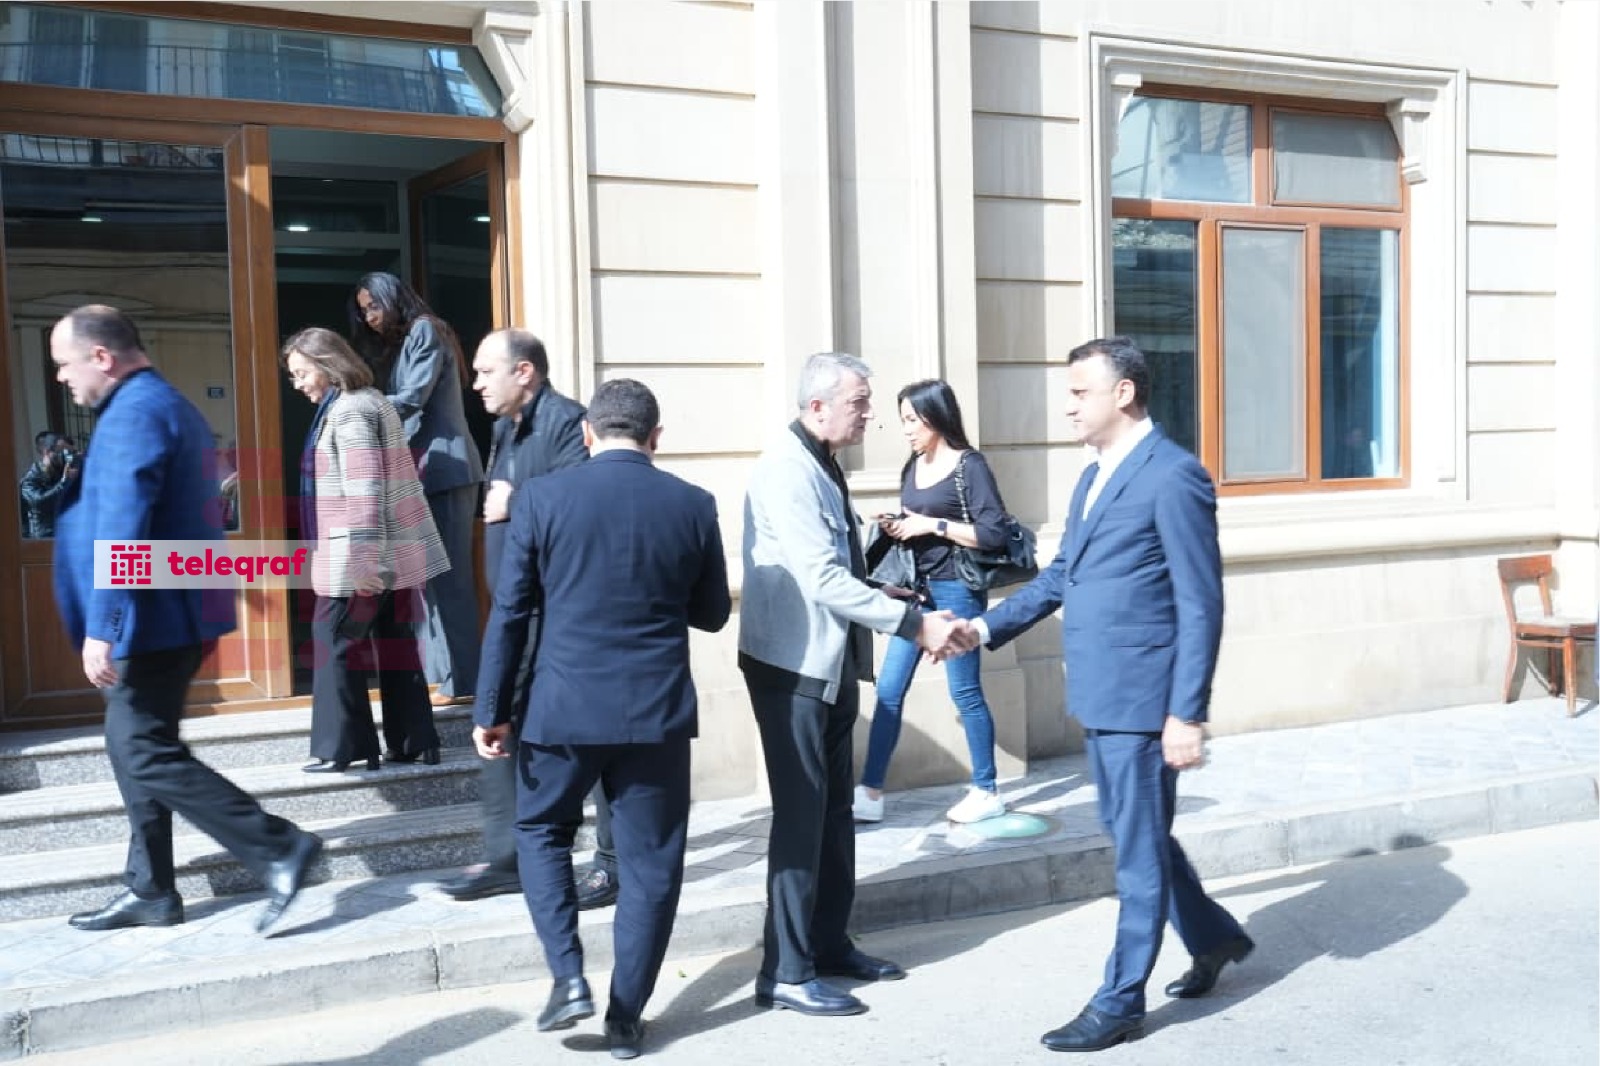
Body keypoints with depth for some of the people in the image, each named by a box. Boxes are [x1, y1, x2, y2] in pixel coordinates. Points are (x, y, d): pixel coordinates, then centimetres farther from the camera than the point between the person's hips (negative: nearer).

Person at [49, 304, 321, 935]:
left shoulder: (133, 414, -17)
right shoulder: (169, 405, 17)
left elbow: (120, 530, -25)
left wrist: (101, 627, -27)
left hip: (151, 618, -11)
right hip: (169, 614, 11)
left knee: (148, 755, -8)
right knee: (136, 749, 14)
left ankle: (281, 850, -9)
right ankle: (150, 892, 21)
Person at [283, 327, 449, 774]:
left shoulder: (348, 412, -14)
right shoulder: (370, 400, 16)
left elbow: (364, 489, -22)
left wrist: (361, 559, -24)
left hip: (360, 558, -10)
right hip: (394, 552, 10)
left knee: (335, 642, 0)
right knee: (396, 643, 11)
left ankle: (340, 748, 6)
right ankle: (415, 742, 14)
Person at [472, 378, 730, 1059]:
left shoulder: (542, 497, -4)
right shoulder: (693, 505, -2)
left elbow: (509, 613, -3)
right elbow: (713, 614, 8)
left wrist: (491, 711, 3)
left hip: (563, 706, 0)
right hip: (657, 711, 1)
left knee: (541, 831, 22)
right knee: (650, 861, 11)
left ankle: (568, 978, 13)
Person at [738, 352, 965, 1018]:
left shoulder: (823, 467, 12)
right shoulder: (786, 471, -19)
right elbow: (822, 578, -25)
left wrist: (878, 595, 4)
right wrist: (913, 624, -24)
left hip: (831, 663, 10)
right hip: (792, 667, -9)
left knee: (834, 808, 16)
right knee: (800, 814, -4)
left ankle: (829, 943, 28)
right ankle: (785, 973, 6)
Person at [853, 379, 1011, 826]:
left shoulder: (969, 465, -9)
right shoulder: (912, 468, 11)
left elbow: (994, 534, -15)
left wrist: (934, 524, -16)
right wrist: (896, 528, 0)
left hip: (956, 590, -7)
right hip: (916, 588, 7)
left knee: (965, 692, 2)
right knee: (888, 690, 4)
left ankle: (987, 792, 17)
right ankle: (870, 794, 9)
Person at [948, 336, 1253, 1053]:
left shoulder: (1173, 476, -15)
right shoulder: (1093, 478, 13)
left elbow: (1200, 605, -17)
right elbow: (1061, 575, 19)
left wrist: (1187, 714, -19)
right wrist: (989, 626, 7)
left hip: (1144, 698, -9)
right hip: (1099, 695, 9)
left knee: (1139, 851, 3)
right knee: (1133, 833, 20)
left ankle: (1119, 1003, 15)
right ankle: (1214, 938, 40)